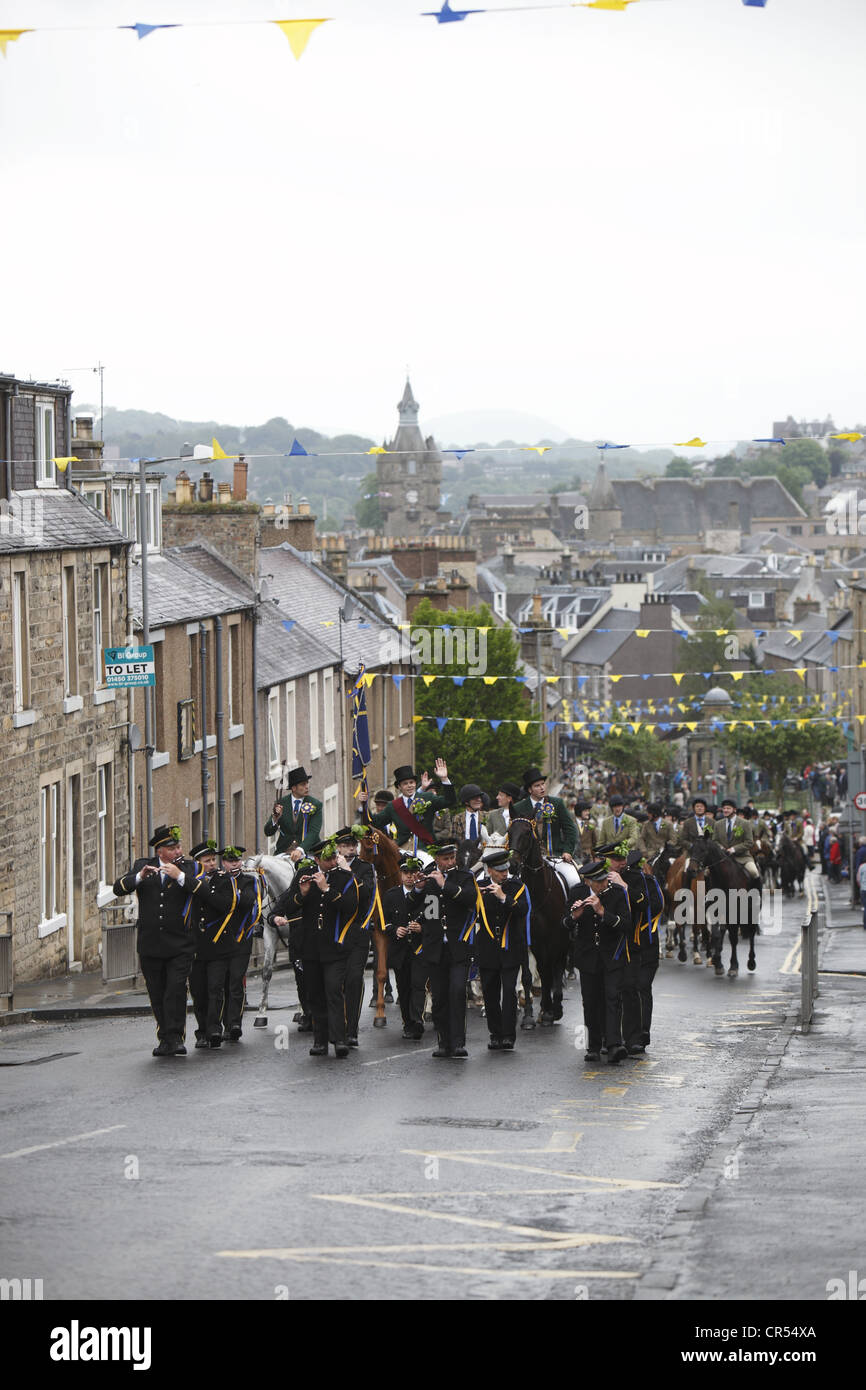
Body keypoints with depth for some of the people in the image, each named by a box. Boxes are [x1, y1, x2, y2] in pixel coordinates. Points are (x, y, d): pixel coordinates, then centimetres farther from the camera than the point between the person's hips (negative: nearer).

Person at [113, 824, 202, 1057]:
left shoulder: (189, 867, 5)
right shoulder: (142, 866, 10)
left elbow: (203, 891, -11)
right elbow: (119, 889, -2)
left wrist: (180, 876, -20)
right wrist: (140, 877, -17)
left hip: (180, 944, -2)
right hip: (150, 944, 2)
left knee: (176, 991, -14)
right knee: (157, 996, 6)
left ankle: (174, 1038, -12)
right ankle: (165, 1038, 14)